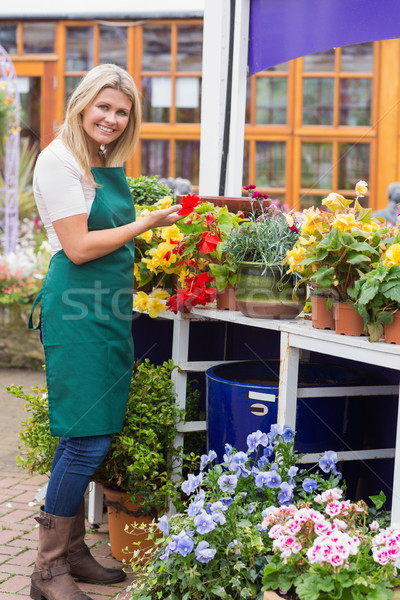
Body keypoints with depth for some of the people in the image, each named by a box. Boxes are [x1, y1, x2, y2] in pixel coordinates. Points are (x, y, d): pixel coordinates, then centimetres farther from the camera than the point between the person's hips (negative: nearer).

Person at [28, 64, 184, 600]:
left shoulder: (108, 165, 16)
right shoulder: (59, 160, -10)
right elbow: (79, 247, -15)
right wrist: (145, 224, -11)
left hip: (110, 307, 9)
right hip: (77, 308, -9)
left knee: (86, 439, 12)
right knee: (87, 440, -8)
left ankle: (73, 552, 22)